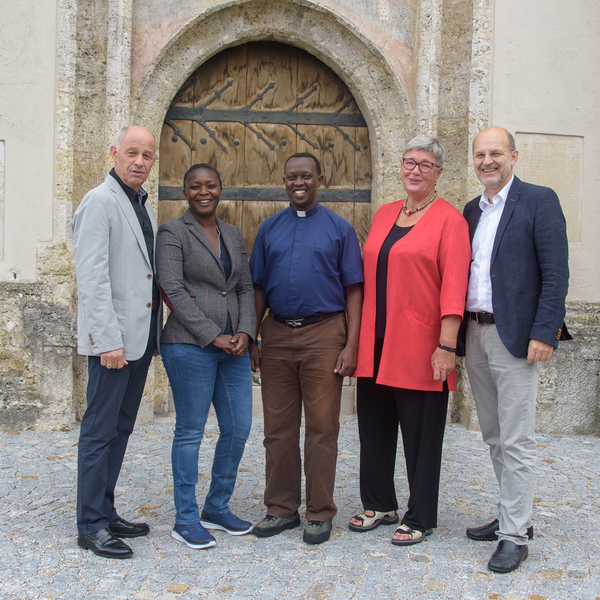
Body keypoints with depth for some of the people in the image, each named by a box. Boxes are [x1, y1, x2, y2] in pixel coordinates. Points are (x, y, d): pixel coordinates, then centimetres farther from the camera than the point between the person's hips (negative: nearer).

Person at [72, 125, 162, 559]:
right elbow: (92, 277, -17)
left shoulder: (144, 205, 17)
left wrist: (152, 335, 16)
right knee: (100, 430, -1)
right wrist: (107, 339, -22)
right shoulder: (100, 202, -9)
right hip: (114, 339, -9)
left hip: (140, 336, 9)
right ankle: (91, 526, 8)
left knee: (120, 428, 14)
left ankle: (106, 511, 25)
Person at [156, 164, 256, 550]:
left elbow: (246, 287, 14)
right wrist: (213, 336, -14)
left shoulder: (234, 234, 16)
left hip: (234, 346, 6)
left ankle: (217, 508, 24)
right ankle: (186, 519, 13)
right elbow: (174, 290, -10)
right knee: (190, 432, 1)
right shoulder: (173, 232, -2)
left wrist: (245, 332, -2)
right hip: (190, 345, -6)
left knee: (239, 428, 7)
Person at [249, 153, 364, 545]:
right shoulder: (269, 229, 12)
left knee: (322, 427, 2)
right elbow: (259, 288, 13)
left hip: (324, 334, -3)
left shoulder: (339, 229, 4)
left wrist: (351, 345, -8)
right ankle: (282, 508, 20)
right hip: (277, 334, 3)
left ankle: (320, 513, 14)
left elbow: (353, 290, 1)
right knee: (278, 427, 8)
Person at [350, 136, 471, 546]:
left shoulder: (449, 219, -4)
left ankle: (420, 519, 20)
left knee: (421, 434, 5)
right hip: (375, 343, 6)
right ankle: (379, 505, 32)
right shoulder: (384, 215, 14)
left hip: (419, 348, -6)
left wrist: (447, 345, -17)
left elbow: (454, 285, -11)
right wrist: (358, 335, 12)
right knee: (374, 427, 14)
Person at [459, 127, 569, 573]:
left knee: (517, 441, -2)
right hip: (475, 335, 7)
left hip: (515, 336, -7)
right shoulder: (472, 210, 15)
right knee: (494, 436, 15)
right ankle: (513, 515, 29)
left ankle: (514, 535, 9)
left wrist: (543, 333, -17)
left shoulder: (539, 201, -5)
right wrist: (458, 332, 8)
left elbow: (555, 273, -10)